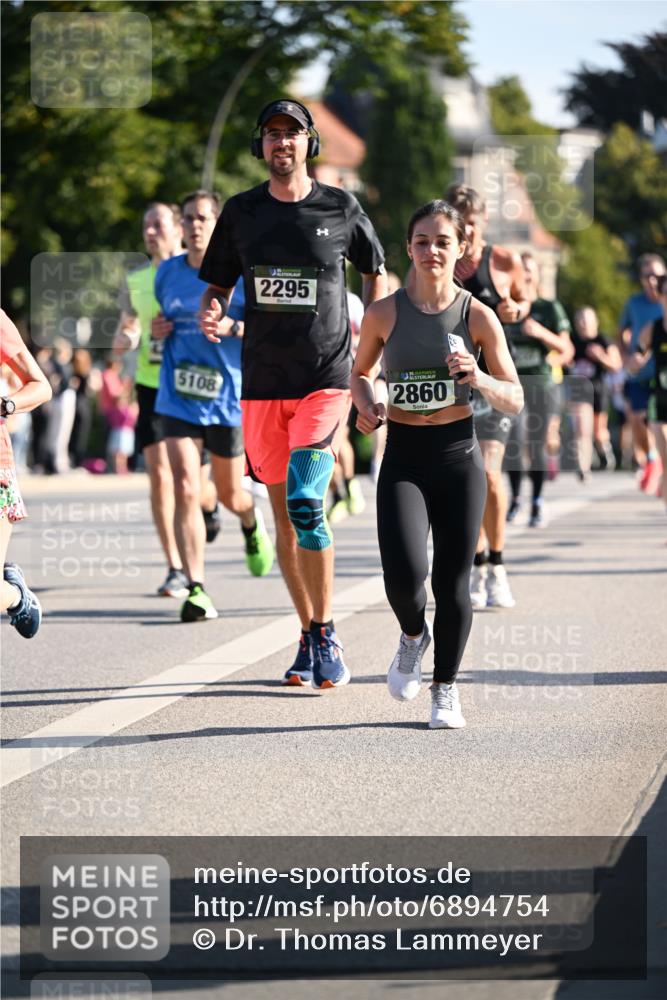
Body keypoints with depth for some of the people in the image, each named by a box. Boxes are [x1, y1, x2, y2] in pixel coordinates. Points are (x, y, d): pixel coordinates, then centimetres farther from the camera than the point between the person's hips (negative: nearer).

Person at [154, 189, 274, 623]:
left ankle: (252, 523, 52)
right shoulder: (167, 273, 6)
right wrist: (157, 329, 0)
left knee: (230, 494, 13)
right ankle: (197, 589, -15)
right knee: (186, 490, -15)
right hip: (178, 399, 2)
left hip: (228, 397, -2)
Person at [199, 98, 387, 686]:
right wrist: (211, 313, -9)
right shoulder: (241, 212, 5)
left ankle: (327, 637, -8)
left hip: (327, 379, -3)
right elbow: (219, 283, 13)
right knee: (283, 517, 6)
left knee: (305, 503, -18)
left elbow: (375, 271, 15)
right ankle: (309, 639, 18)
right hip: (263, 383, 3)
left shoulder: (341, 210, 0)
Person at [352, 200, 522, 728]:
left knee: (453, 578, 3)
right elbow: (360, 371, 17)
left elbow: (515, 401, 0)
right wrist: (365, 402, -5)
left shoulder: (478, 317, -2)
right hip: (403, 455, 0)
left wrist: (479, 379, -19)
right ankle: (414, 634, 19)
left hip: (458, 454, 0)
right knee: (404, 574, -17)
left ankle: (446, 688, 20)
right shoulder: (384, 313, 0)